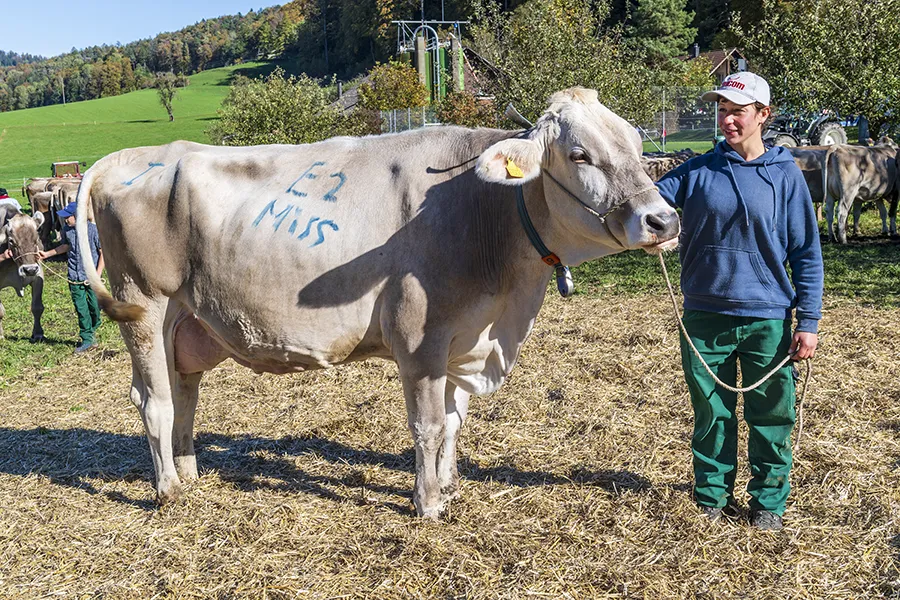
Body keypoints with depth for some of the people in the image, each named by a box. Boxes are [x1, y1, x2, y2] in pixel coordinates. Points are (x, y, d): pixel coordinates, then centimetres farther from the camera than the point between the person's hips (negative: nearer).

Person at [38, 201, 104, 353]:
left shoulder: (93, 229, -14)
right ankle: (87, 340, 14)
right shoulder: (66, 230, 1)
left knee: (95, 307, 4)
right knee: (81, 310, 5)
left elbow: (103, 252, -9)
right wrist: (48, 254, 22)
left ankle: (91, 331, 30)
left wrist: (97, 274, -12)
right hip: (75, 277, 4)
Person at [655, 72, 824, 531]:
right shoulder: (698, 171, 3)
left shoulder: (785, 175, -1)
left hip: (767, 318, -1)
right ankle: (712, 496, 27)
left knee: (770, 416, 8)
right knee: (711, 413, 12)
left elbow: (806, 255, 1)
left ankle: (768, 501, 24)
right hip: (705, 317, 1)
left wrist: (808, 322, -3)